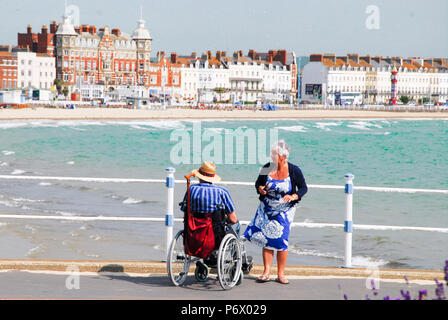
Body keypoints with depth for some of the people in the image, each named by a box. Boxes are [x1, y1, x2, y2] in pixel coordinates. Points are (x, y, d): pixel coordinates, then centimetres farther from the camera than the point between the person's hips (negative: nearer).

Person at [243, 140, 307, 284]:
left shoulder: (294, 171, -10)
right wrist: (260, 189, -13)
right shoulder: (267, 168, -3)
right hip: (267, 209, 2)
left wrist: (293, 197, -19)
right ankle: (266, 272, 7)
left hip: (284, 210, -2)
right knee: (266, 239, -1)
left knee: (281, 241, -7)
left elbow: (304, 188, -1)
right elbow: (258, 183, 10)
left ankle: (280, 274, 5)